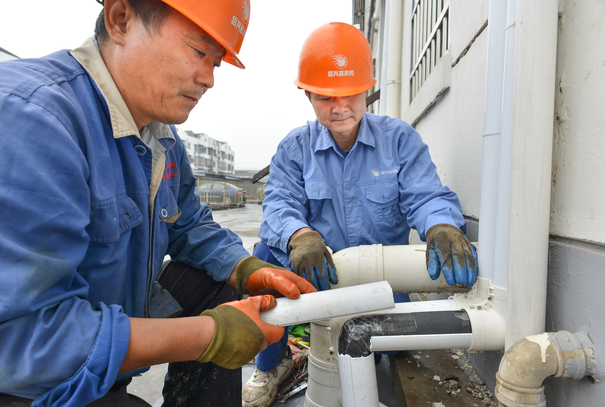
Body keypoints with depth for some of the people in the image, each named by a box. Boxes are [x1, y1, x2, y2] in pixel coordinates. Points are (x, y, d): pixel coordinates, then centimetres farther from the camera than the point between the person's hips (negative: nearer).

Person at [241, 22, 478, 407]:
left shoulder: (399, 138, -2)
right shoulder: (295, 148, -1)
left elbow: (426, 197, -12)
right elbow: (281, 204, -14)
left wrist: (443, 228, -37)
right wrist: (300, 236, -39)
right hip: (319, 275, 0)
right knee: (268, 253, -25)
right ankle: (271, 364, -2)